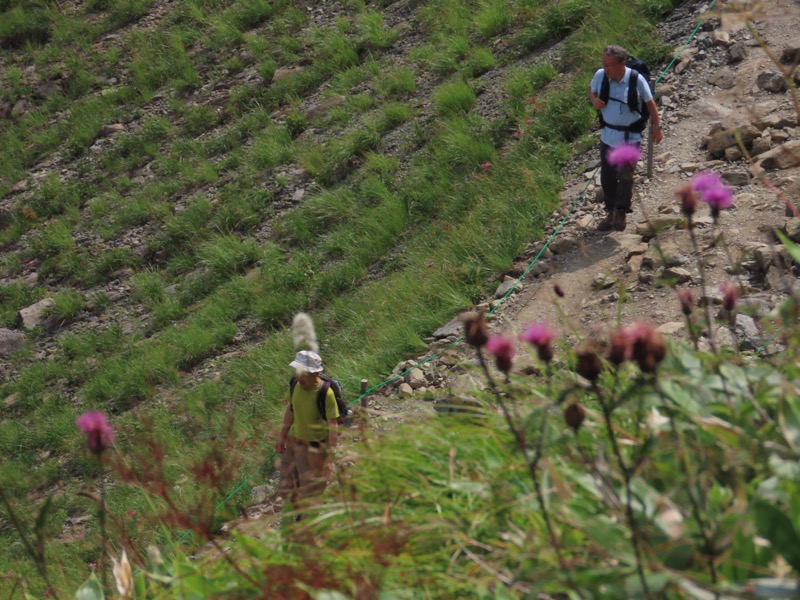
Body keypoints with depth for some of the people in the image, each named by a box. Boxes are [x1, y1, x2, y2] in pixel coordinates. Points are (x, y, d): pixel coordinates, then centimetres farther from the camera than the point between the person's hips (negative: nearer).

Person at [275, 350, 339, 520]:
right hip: (293, 442, 7)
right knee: (287, 488, 20)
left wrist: (329, 456, -20)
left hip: (313, 447, -7)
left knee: (309, 493, 6)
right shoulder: (295, 385, -7)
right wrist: (282, 437, 13)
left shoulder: (325, 393, -25)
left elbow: (333, 425, -21)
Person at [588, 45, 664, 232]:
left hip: (630, 137, -4)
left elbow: (650, 103, -5)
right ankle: (611, 213, 26)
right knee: (607, 177, 10)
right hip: (608, 134, 4)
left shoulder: (636, 80, -19)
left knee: (624, 175, -9)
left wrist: (657, 127, 0)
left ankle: (621, 212, 11)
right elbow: (591, 89, 11)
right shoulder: (600, 75, -11)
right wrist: (594, 100, -11)